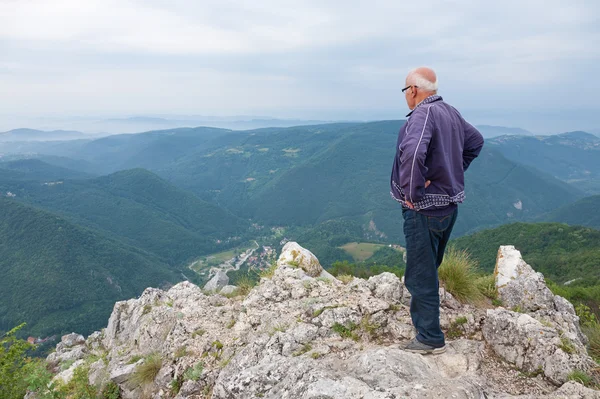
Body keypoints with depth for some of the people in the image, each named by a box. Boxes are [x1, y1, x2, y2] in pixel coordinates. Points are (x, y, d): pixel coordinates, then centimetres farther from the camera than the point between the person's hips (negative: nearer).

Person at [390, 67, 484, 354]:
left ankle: (430, 339, 11)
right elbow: (475, 141, 25)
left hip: (424, 209, -10)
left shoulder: (423, 114, -19)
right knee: (429, 270, 23)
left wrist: (412, 192, -26)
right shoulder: (451, 113, 10)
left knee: (420, 276, 1)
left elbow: (412, 153, -38)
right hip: (449, 203, 10)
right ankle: (426, 328, 39)